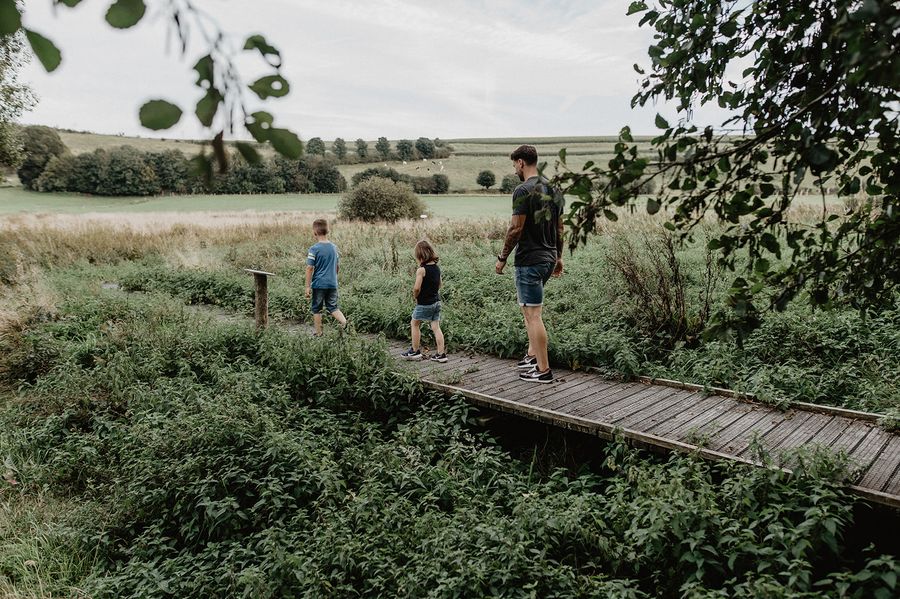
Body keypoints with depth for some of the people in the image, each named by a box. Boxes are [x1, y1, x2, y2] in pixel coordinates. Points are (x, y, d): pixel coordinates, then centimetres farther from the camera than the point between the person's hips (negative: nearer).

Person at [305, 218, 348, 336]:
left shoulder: (314, 249, -12)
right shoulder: (334, 247, 4)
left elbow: (309, 268, -12)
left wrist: (308, 286, -8)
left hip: (318, 284, -4)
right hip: (333, 284, 4)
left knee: (316, 309, 11)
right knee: (333, 307, 13)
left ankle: (318, 333, 18)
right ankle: (345, 322, -12)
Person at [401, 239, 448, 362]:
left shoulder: (421, 270, -19)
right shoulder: (437, 267, 4)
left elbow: (417, 288, -23)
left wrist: (415, 297, -5)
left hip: (424, 303, -6)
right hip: (436, 301, 6)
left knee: (414, 324, 12)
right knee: (436, 327, 8)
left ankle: (415, 351, 18)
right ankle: (441, 354, 6)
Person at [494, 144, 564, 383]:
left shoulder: (523, 191, -14)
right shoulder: (553, 189, 12)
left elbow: (516, 228, -17)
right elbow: (560, 227, 15)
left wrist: (502, 258, -8)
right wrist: (559, 257, 22)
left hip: (529, 260, -9)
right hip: (548, 258, 9)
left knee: (533, 314, -4)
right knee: (529, 307, 23)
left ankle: (543, 370, 0)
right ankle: (533, 354, 25)